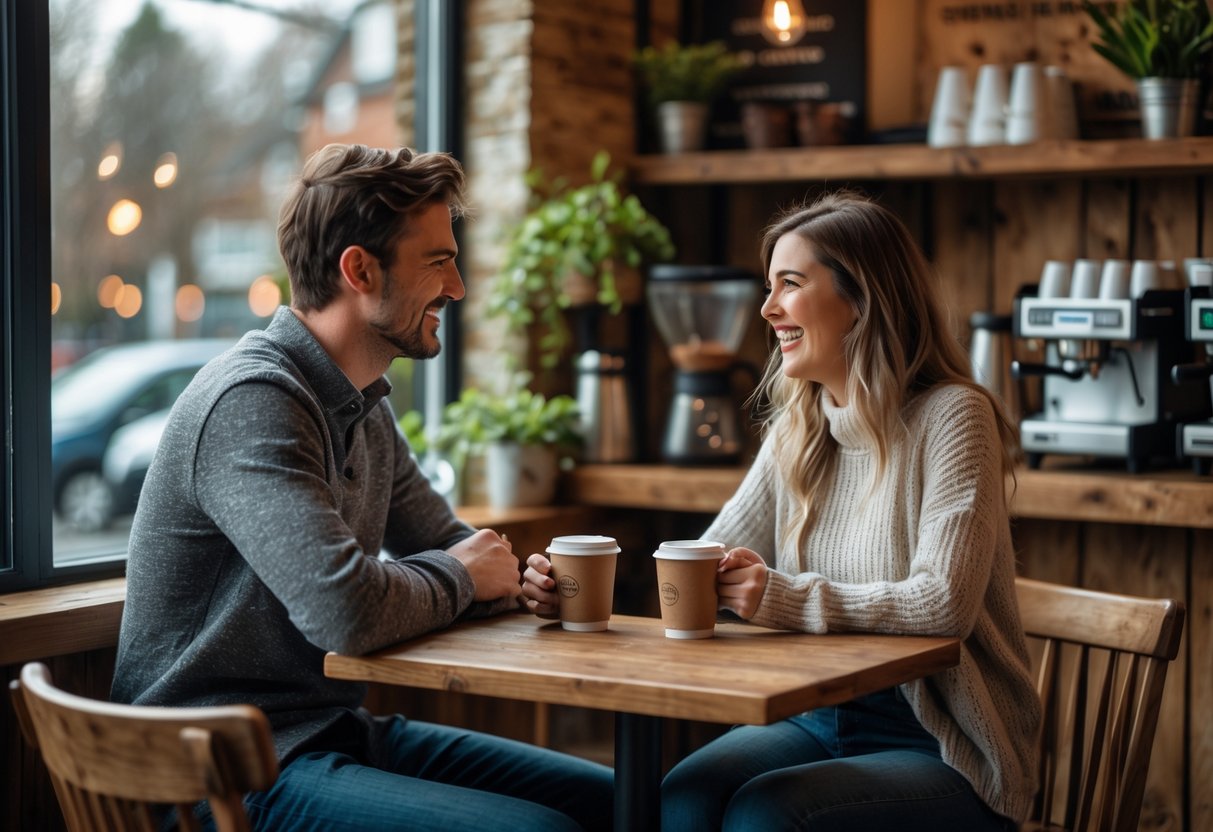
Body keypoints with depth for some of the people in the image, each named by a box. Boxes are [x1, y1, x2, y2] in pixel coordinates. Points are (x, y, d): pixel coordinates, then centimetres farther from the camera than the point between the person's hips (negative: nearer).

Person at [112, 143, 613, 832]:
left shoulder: (365, 406, 13)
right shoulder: (253, 402, -20)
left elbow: (450, 543, 21)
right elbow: (346, 609, -30)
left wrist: (506, 572, -4)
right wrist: (458, 577, -9)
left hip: (338, 732, 10)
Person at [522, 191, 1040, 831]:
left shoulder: (951, 418, -12)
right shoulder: (798, 431, 9)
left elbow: (944, 603, -22)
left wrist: (790, 599, -29)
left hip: (946, 753, -5)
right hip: (822, 722, 5)